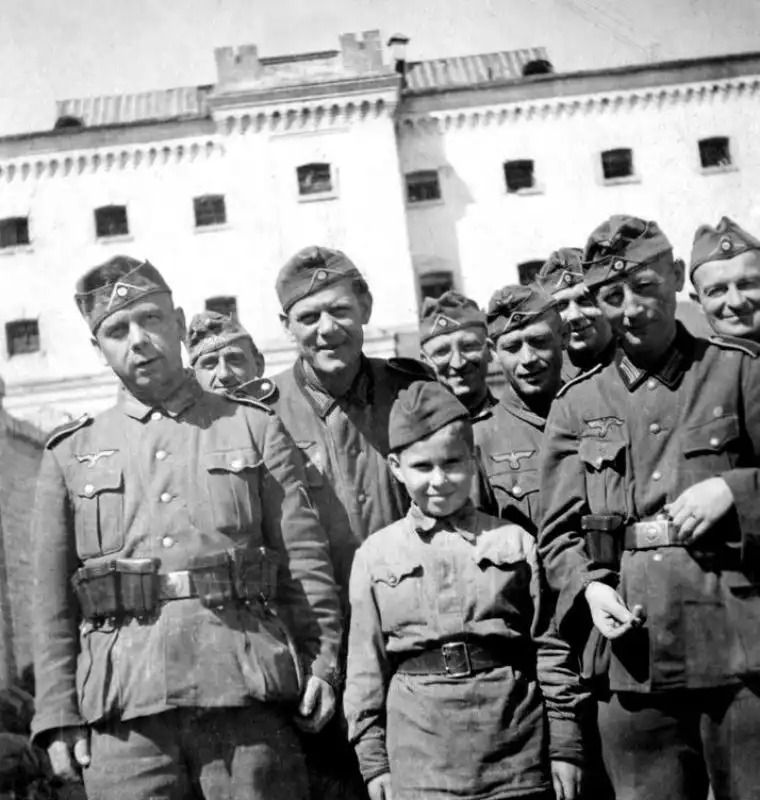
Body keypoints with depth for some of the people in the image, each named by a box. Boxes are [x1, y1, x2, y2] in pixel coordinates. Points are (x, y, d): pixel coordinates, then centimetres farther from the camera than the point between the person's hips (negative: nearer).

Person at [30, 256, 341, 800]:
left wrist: (322, 664, -3)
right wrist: (59, 717, 3)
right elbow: (53, 603, 10)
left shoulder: (256, 428, 11)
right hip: (124, 713, 1)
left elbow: (306, 561, 6)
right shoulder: (70, 455, 12)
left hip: (249, 696, 0)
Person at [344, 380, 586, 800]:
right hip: (418, 758, 0)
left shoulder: (515, 542, 5)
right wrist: (372, 757, 4)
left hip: (516, 744, 0)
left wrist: (564, 746, 3)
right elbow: (366, 661, 6)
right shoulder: (375, 555, 5)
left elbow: (550, 648, 5)